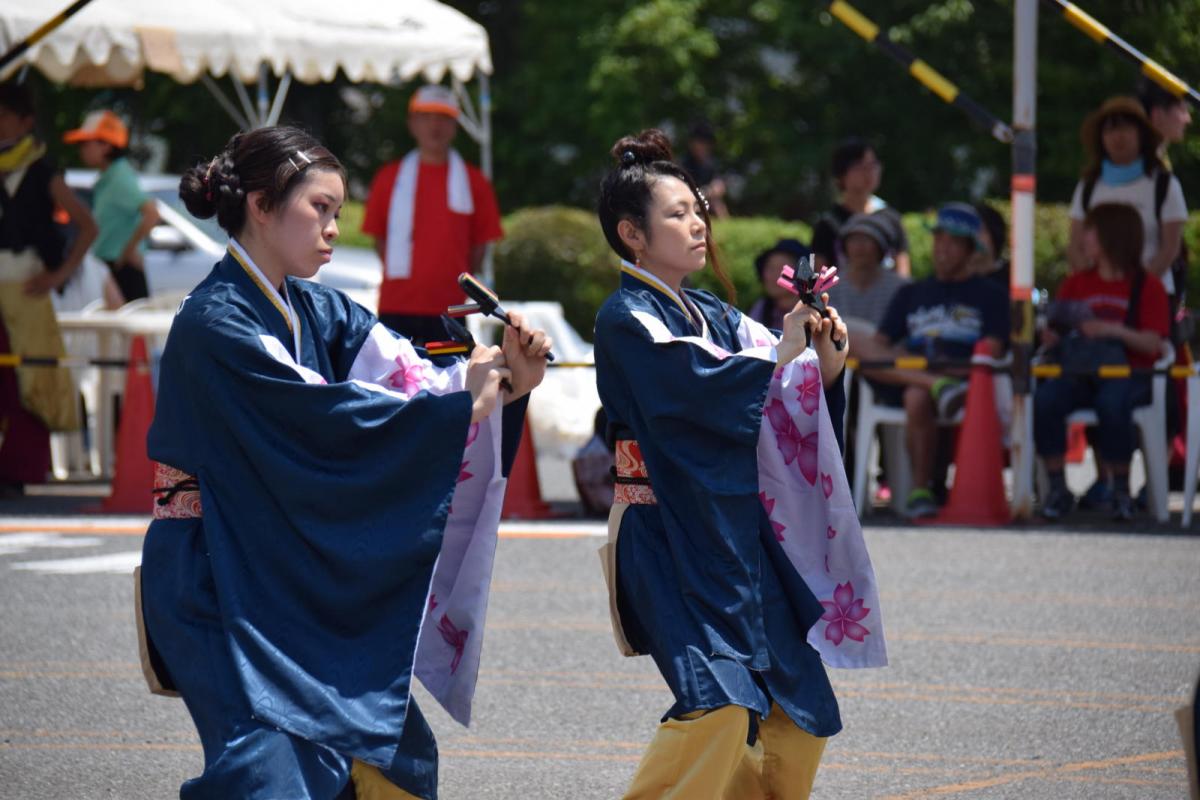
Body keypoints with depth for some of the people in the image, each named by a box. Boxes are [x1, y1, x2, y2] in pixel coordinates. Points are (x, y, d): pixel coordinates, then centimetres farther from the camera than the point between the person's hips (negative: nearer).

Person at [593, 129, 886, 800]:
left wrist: (825, 359, -8)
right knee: (720, 699, -25)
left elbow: (794, 401, 11)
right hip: (672, 538, -8)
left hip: (737, 531, 9)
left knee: (802, 712, 9)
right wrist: (786, 349, -17)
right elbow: (701, 387, -22)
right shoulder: (628, 318, -8)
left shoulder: (712, 316, 16)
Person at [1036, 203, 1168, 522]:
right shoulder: (1075, 284, 19)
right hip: (1079, 373, 4)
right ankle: (1058, 488, -19)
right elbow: (1055, 331, 13)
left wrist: (1113, 330, -21)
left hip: (1126, 374, -4)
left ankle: (1121, 491, -19)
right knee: (1044, 400, -29)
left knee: (1112, 404, -38)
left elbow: (1153, 344, -6)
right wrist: (1052, 337, -10)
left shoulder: (1148, 286, 5)